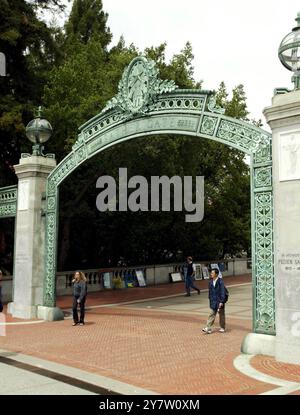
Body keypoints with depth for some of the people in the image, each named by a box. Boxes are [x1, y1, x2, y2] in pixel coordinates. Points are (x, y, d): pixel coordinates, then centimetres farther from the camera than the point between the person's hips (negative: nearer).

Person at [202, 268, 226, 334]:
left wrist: (221, 302, -17)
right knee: (212, 314, 2)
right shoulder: (210, 282, 2)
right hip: (213, 301, 5)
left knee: (221, 314, 10)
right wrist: (210, 299, 13)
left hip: (219, 301, -5)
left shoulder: (220, 282, -16)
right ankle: (208, 328, 0)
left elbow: (222, 292, -16)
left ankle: (222, 328, 24)